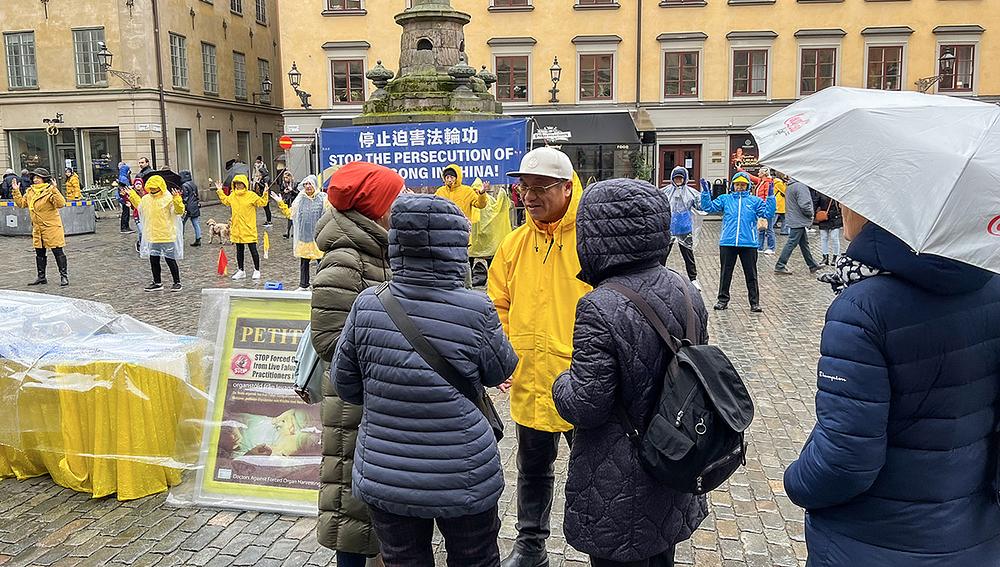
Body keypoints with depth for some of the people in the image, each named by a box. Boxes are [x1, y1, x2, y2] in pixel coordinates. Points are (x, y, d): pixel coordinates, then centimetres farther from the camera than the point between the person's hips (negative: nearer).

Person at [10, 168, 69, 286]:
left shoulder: (49, 191, -12)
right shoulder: (29, 191, 10)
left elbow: (60, 204, -25)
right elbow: (21, 203, 16)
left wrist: (54, 190, -34)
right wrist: (16, 192, 7)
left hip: (51, 227, -8)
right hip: (37, 228, 8)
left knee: (57, 252, -3)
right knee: (39, 253, 14)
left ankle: (64, 275, 3)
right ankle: (41, 277, 24)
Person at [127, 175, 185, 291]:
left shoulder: (169, 199, -11)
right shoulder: (146, 199, 10)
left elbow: (179, 211, -19)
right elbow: (139, 205, 31)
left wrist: (177, 199, -33)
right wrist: (132, 195, 28)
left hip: (167, 236, -7)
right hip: (152, 237, 7)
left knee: (170, 260, 0)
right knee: (153, 260, 13)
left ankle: (177, 282, 12)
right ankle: (157, 283, 25)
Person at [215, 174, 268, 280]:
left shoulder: (251, 195, -8)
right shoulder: (232, 195, 8)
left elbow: (261, 203, -9)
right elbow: (225, 201, 27)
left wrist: (265, 194, -22)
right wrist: (220, 191, 24)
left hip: (249, 229, -5)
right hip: (237, 228, 5)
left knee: (253, 249, 1)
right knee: (239, 250, 13)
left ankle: (257, 270, 12)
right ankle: (241, 271, 24)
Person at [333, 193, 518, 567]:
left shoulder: (367, 306, -11)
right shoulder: (476, 311, -19)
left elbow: (346, 384, 2)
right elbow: (501, 371, 0)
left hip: (383, 477, 3)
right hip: (463, 479, -2)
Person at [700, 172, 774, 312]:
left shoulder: (755, 201, 9)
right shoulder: (725, 199, 10)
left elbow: (768, 213, -1)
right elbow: (708, 207, 4)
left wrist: (770, 197, -10)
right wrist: (706, 193, -7)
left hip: (749, 244, -1)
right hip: (727, 243, 1)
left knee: (751, 274, 4)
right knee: (725, 273, 8)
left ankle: (755, 302, 10)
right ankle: (723, 300, 19)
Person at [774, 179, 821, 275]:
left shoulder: (791, 186, 10)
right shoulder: (801, 186, -19)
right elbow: (804, 205, -26)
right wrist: (810, 214, -7)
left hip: (793, 219, 10)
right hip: (799, 221, -10)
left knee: (804, 243, 16)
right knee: (791, 244, -4)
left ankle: (813, 266, 24)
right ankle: (780, 266, 0)